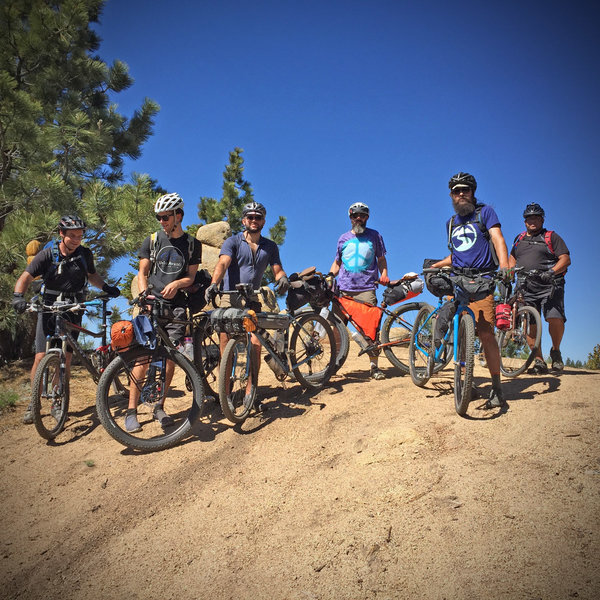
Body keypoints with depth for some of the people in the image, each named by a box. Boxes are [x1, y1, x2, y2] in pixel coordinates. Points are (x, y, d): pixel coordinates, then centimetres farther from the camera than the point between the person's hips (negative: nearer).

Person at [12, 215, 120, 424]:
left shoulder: (85, 254, 0)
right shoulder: (48, 254, -8)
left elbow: (91, 275, 18)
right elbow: (26, 277, -13)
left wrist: (106, 287, 1)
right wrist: (18, 296, -31)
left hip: (73, 312, 2)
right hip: (49, 310, -1)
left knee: (65, 358, 0)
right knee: (41, 357, -5)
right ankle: (34, 403, 11)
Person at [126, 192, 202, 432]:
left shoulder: (192, 244, 9)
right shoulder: (152, 241, 9)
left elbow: (191, 276, 7)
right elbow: (142, 273, 9)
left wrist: (177, 283, -14)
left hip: (176, 306, 1)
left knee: (170, 357, -1)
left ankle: (159, 407, 13)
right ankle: (131, 410, -3)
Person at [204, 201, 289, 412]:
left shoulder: (270, 246, 12)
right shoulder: (232, 242, 0)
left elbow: (277, 270, 6)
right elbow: (223, 263, -17)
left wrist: (283, 278, -20)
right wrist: (213, 284, -36)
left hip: (252, 300, 3)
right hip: (230, 298, -2)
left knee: (256, 344, -7)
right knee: (226, 346, -5)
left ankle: (250, 392, 5)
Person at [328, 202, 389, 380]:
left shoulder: (374, 236, 13)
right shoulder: (343, 238, 17)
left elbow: (381, 259, 16)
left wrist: (384, 274, -2)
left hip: (366, 289, -2)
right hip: (343, 289, 2)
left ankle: (374, 366, -3)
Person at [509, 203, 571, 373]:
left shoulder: (551, 237, 7)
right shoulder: (519, 239, 20)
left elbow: (566, 259, -2)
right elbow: (512, 258, 29)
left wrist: (551, 272, -20)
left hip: (549, 287, -4)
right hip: (527, 288, 4)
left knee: (555, 319, -21)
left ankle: (555, 351, 6)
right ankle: (539, 361, 3)